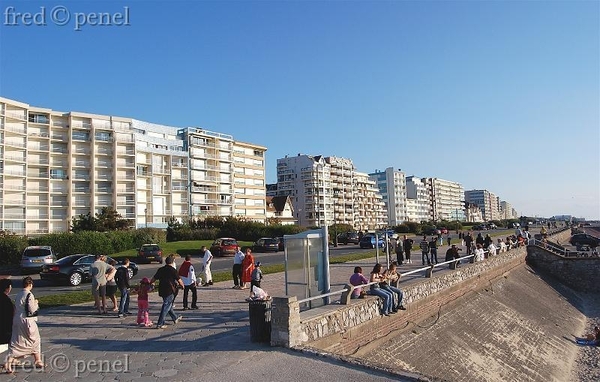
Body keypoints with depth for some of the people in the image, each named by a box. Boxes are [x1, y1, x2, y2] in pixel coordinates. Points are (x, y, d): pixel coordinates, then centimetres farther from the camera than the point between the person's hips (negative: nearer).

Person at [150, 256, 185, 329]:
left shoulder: (160, 269, 6)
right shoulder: (172, 270, -10)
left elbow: (154, 278, 15)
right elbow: (179, 280, -4)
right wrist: (182, 285, 15)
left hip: (162, 290, 7)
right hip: (170, 291, -7)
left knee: (168, 305, 21)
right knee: (166, 307, -3)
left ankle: (175, 318, 37)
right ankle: (160, 324, -4)